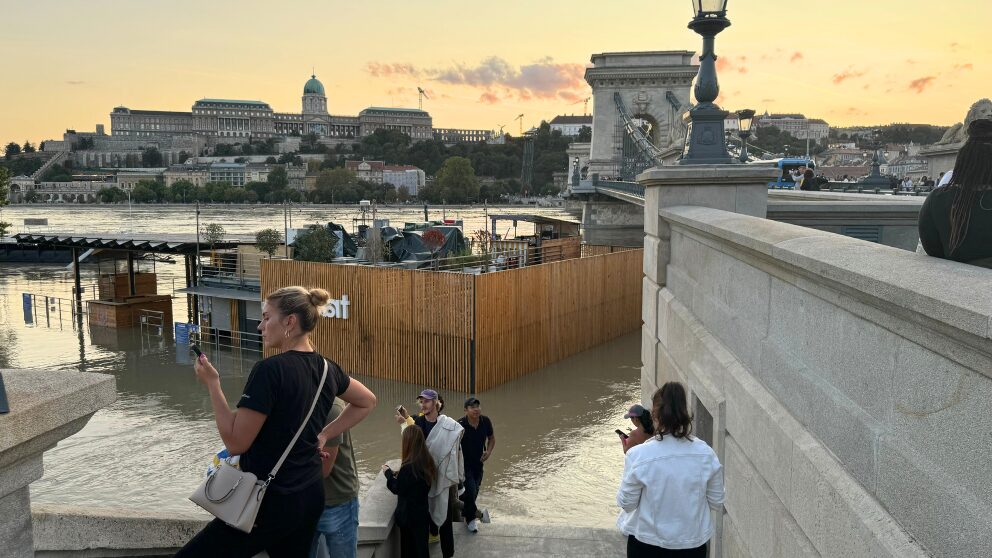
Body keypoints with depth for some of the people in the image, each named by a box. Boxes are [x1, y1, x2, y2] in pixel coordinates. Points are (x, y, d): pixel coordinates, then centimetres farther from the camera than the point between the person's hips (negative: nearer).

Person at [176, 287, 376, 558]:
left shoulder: (270, 370, -20)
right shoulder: (326, 369, 2)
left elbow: (236, 442, -17)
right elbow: (367, 402, 19)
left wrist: (212, 384, -10)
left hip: (268, 504, -8)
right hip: (310, 497, 8)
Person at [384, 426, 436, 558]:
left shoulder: (408, 467, -29)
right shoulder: (426, 462, -3)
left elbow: (397, 489, -15)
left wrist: (388, 473, -2)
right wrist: (401, 465, 12)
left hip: (409, 515, -7)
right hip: (422, 513, 7)